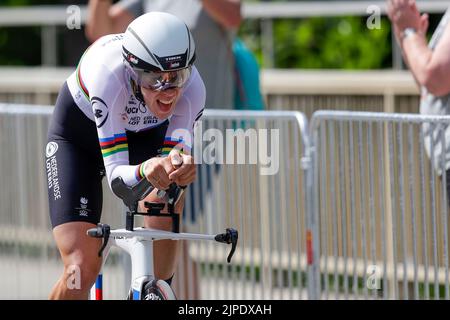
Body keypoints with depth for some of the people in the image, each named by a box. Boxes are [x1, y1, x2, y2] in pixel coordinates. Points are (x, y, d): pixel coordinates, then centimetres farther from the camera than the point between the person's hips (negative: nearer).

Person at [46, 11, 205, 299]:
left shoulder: (192, 87, -32)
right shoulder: (108, 75, -41)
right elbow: (115, 173, -39)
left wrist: (181, 166, -53)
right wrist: (144, 170, -61)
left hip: (144, 133, 3)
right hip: (77, 137, -3)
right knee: (81, 270, -15)